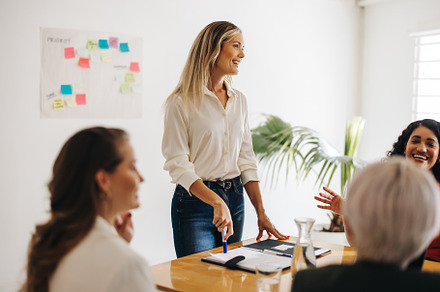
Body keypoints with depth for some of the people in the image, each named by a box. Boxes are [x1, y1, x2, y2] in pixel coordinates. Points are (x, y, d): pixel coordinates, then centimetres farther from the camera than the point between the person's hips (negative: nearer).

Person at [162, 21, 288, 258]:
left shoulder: (239, 100, 9)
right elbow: (178, 165, -15)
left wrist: (261, 213, 3)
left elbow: (246, 159, 8)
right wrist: (216, 202, -25)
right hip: (195, 201, -6)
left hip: (234, 199, 6)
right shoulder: (182, 103, -10)